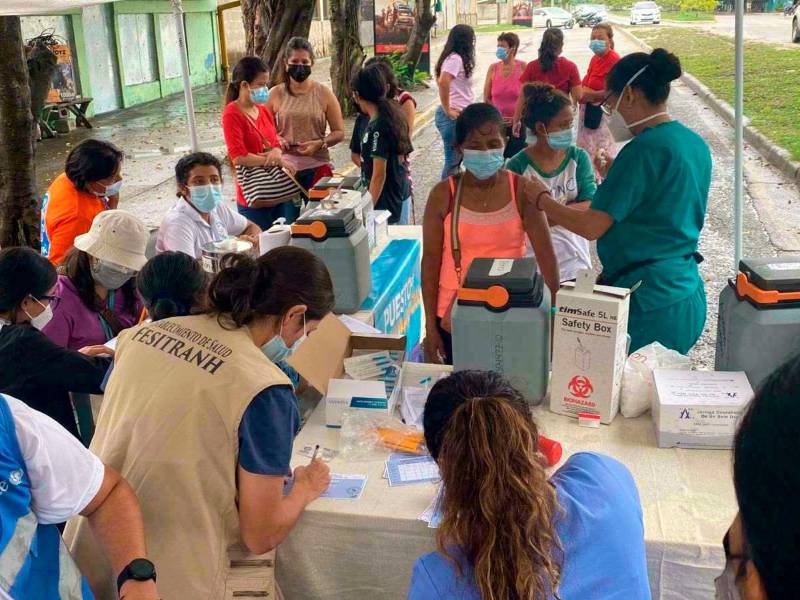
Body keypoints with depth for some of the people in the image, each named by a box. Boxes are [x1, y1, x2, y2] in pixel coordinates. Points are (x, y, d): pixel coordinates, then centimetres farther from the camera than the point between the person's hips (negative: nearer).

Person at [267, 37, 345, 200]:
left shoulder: (324, 93, 2)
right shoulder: (275, 94, 4)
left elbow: (339, 132, 3)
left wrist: (320, 143, -14)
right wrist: (276, 140, -9)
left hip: (317, 167, 0)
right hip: (285, 168, 1)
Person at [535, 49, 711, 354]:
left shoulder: (644, 148, -18)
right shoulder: (694, 143, 9)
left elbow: (591, 227, -18)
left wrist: (541, 200, -5)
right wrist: (616, 178, 20)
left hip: (649, 303, -9)